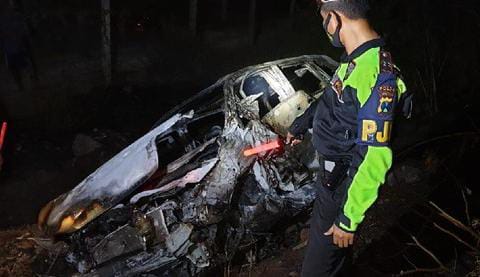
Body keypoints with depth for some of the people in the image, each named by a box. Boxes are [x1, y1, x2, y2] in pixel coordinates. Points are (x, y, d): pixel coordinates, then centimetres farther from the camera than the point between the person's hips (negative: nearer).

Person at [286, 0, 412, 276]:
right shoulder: (356, 60, 1)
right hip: (333, 174, 9)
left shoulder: (376, 75, -31)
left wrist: (349, 219, -25)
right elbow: (329, 99, 21)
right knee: (320, 235, 27)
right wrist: (299, 126, 37)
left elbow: (375, 157, -31)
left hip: (344, 187, -9)